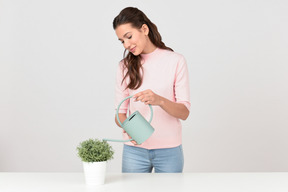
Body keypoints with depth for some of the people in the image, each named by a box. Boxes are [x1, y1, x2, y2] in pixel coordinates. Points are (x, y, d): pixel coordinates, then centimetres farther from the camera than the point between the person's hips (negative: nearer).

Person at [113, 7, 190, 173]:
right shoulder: (126, 66, 6)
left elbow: (184, 112, -7)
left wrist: (159, 100, -26)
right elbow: (120, 113, 4)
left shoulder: (176, 61, -3)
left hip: (169, 150, -2)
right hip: (134, 150, 2)